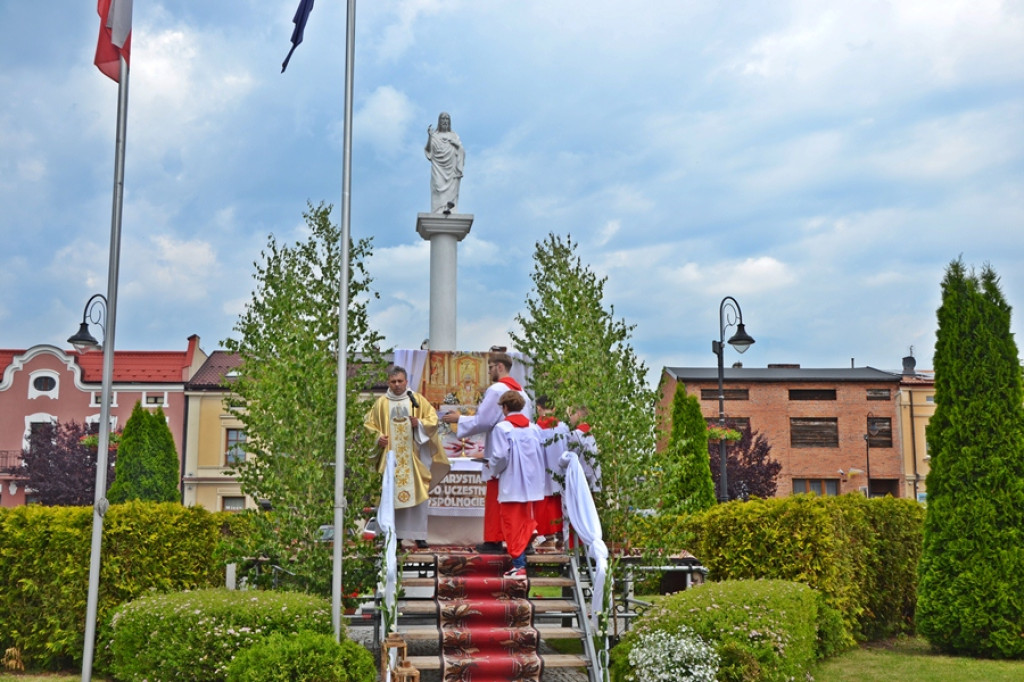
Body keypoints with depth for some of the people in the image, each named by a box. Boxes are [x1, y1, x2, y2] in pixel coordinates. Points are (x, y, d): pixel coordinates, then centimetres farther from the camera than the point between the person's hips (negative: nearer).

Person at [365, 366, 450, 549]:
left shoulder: (417, 400, 7)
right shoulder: (381, 403, 8)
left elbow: (433, 420, 4)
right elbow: (369, 425, 11)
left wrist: (419, 423, -14)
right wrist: (378, 437, -6)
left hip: (414, 457, 0)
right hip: (391, 457, 0)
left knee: (417, 493, -3)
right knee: (391, 496, -2)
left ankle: (419, 535, 2)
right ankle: (394, 534, 4)